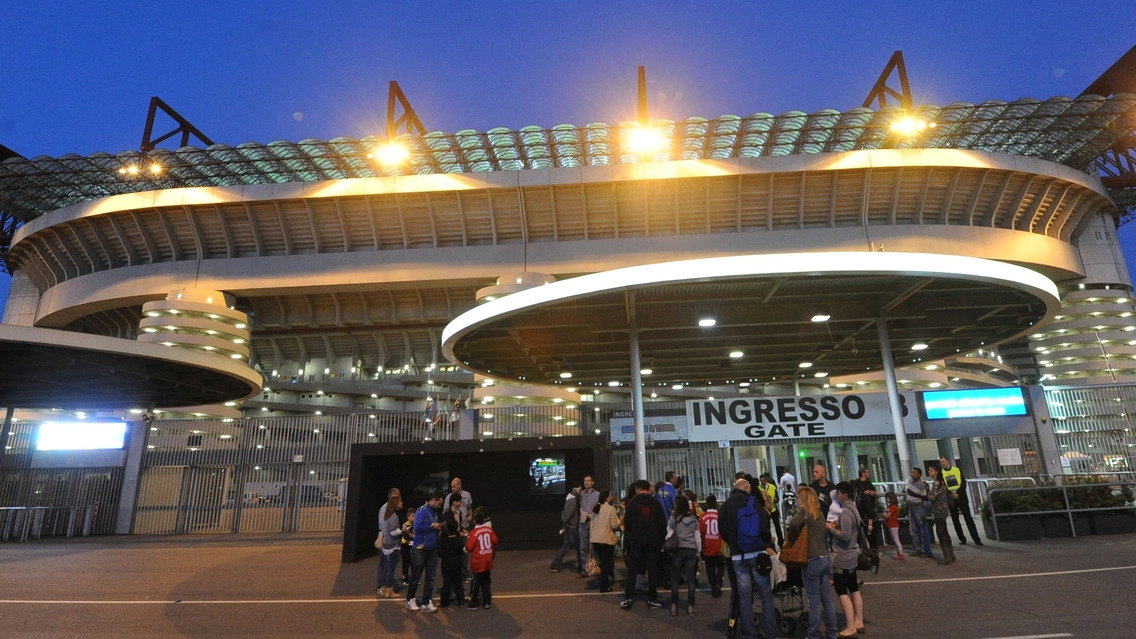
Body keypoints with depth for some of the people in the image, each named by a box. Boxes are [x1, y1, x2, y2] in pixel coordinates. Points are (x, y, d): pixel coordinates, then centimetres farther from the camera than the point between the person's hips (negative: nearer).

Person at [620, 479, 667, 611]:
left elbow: (627, 522, -5)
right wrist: (660, 539, 10)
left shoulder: (632, 501, -5)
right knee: (652, 570, 9)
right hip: (653, 541, 1)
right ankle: (652, 599, 10)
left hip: (635, 541, -1)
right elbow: (662, 523, 1)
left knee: (632, 570, 7)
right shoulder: (656, 503, 0)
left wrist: (629, 536, 11)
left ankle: (627, 599, 6)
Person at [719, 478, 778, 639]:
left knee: (744, 595, 7)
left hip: (737, 556, 3)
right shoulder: (753, 502, -3)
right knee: (766, 593, 6)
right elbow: (764, 526, -6)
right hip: (756, 553, -3)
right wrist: (766, 545, 11)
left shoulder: (724, 506, 8)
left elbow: (723, 533, 10)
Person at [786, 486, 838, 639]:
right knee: (827, 599, 13)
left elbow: (794, 524, -26)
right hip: (825, 558, 7)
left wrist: (791, 538, -9)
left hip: (813, 561, -7)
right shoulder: (819, 514, 15)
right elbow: (825, 533, 20)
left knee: (814, 601, 1)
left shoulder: (804, 511, -8)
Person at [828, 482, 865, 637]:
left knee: (841, 591, -2)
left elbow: (845, 535, -25)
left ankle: (850, 628, 0)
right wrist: (837, 524, 8)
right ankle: (859, 623, 24)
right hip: (852, 554, 10)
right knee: (854, 589, 16)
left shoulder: (846, 512, -21)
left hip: (843, 556, -10)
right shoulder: (853, 509, 8)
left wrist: (831, 528, -12)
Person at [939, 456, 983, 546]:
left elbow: (964, 483, -1)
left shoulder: (958, 469, 3)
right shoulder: (941, 472, 3)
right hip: (950, 498, 1)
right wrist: (951, 494, -16)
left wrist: (958, 493, -14)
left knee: (968, 518, -2)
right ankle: (962, 539, 15)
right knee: (955, 519, 6)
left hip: (961, 496, -1)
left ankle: (976, 539, 1)